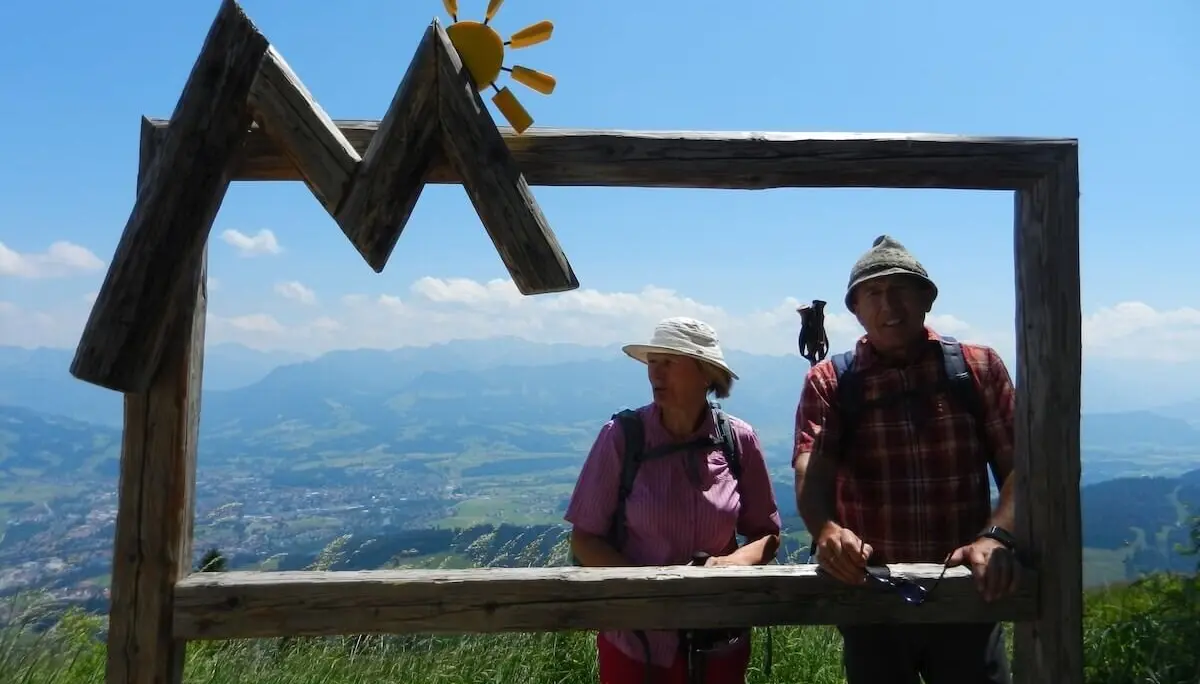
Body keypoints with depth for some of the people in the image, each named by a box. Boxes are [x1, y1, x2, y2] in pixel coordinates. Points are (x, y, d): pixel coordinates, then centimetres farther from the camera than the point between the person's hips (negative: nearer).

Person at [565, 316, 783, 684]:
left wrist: (735, 563, -18)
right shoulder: (622, 436, -13)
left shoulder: (739, 439, -8)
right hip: (634, 642, -1)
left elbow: (768, 534, 2)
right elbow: (585, 540, -8)